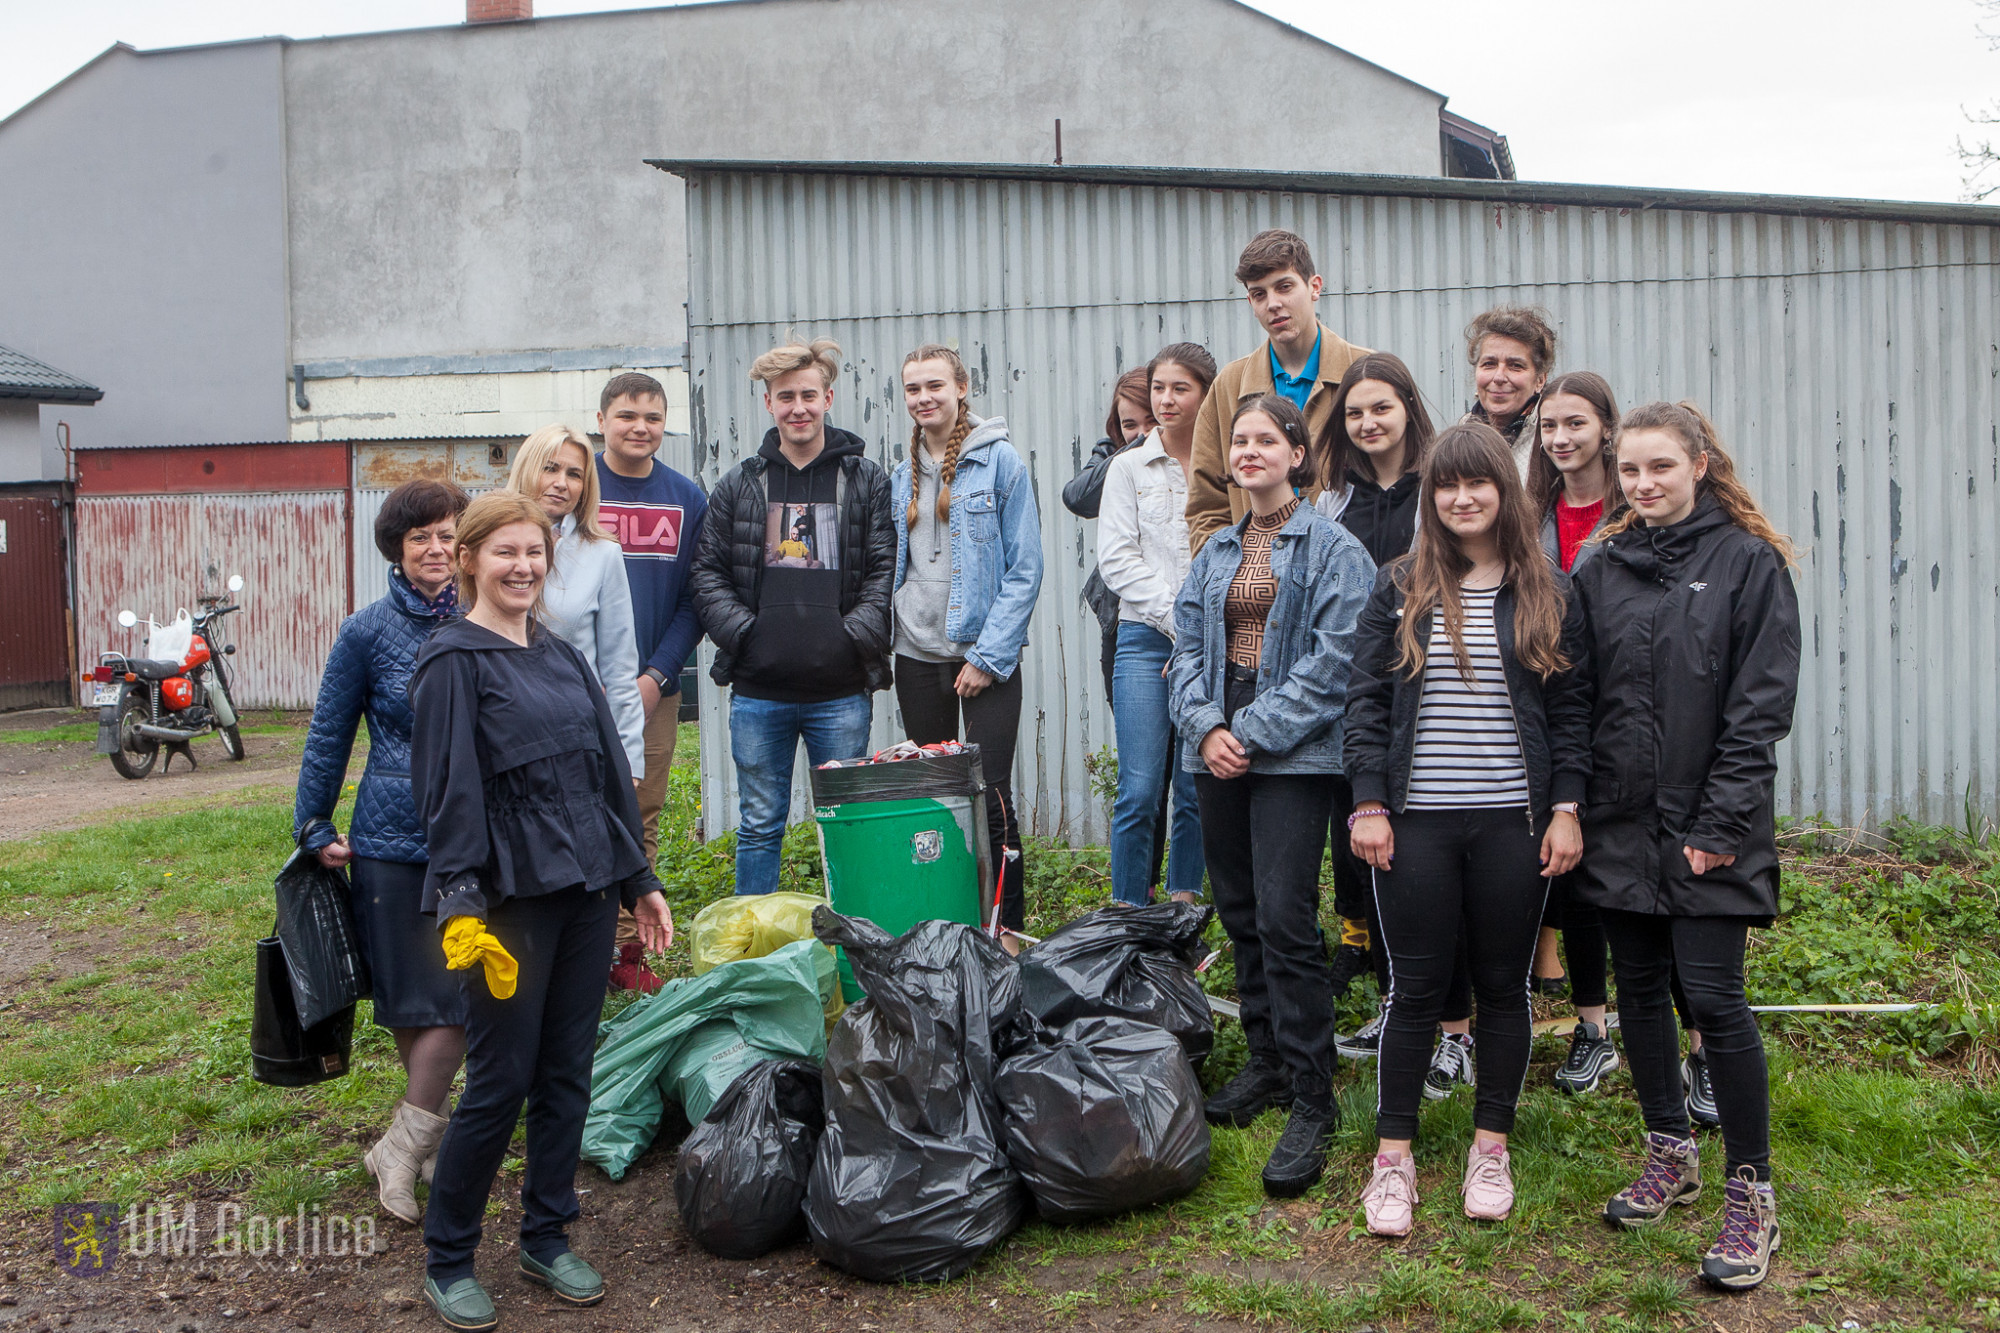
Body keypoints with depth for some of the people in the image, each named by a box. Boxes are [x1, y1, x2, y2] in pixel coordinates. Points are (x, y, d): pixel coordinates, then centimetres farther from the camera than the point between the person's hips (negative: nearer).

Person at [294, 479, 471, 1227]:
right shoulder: (368, 632, -3)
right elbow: (329, 736, 4)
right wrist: (314, 829, 4)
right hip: (394, 838, -2)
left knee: (462, 998, 2)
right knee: (417, 1003, 3)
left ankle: (403, 1149, 17)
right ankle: (421, 1139, 20)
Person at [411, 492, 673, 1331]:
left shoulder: (563, 657, 14)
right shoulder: (453, 662, -6)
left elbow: (610, 772, 18)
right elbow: (450, 793, -13)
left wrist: (639, 880, 17)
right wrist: (460, 907, -20)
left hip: (587, 891, 6)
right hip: (513, 897, -6)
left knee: (567, 1074, 11)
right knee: (499, 1084, -1)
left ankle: (547, 1240, 25)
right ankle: (446, 1259, 15)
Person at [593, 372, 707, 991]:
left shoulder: (687, 499, 7)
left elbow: (694, 599, 7)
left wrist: (656, 674, -6)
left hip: (656, 689, 3)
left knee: (642, 821, 7)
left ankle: (628, 950, 15)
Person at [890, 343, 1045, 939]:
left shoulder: (999, 460, -4)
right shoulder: (902, 473, 12)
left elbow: (1025, 569, -7)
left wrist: (989, 656, -12)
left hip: (985, 655, -5)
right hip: (917, 655, 5)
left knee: (991, 798, -8)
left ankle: (1007, 930, 2)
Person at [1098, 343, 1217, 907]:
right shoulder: (1129, 467, 8)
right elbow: (1117, 559, 1)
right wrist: (1177, 614, -10)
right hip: (1145, 637, -1)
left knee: (1197, 788, 5)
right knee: (1140, 788, -7)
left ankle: (1183, 909, 17)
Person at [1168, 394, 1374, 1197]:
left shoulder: (1333, 550, -3)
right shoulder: (1215, 551, 16)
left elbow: (1334, 658, -11)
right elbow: (1188, 648, 13)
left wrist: (1253, 733, -15)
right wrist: (1205, 725, -5)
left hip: (1294, 754, -6)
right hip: (1218, 753, 6)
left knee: (1284, 919, -12)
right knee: (1239, 912, 12)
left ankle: (1311, 1102, -4)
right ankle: (1266, 1061, 27)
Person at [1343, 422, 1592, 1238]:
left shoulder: (1548, 597, 5)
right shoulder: (1400, 591, 4)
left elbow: (1571, 710, 6)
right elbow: (1366, 701, 3)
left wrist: (1566, 808, -1)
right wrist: (1368, 803, -5)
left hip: (1512, 822, 1)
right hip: (1416, 822, -1)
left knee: (1504, 986, 10)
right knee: (1416, 989, 3)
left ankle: (1491, 1151, 24)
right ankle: (1393, 1159, 14)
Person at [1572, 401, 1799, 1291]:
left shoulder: (1749, 562, -3)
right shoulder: (1600, 571, 10)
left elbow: (1761, 706, -8)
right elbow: (1578, 698, 11)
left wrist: (1721, 825, -13)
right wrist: (1574, 807, 2)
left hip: (1709, 826, -4)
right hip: (1620, 823, 5)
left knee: (1712, 997, -7)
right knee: (1639, 988, 12)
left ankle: (1750, 1194, 6)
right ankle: (1670, 1153, 30)